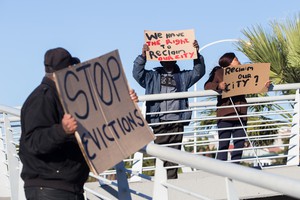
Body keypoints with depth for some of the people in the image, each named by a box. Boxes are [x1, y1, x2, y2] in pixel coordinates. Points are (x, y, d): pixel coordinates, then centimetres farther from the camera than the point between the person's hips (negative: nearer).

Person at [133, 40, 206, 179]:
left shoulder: (183, 77, 20)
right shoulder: (152, 77, 18)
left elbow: (199, 72, 11)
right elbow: (137, 73, 5)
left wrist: (197, 54, -4)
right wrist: (143, 56, -9)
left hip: (176, 121, 1)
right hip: (158, 121, -1)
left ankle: (172, 178, -4)